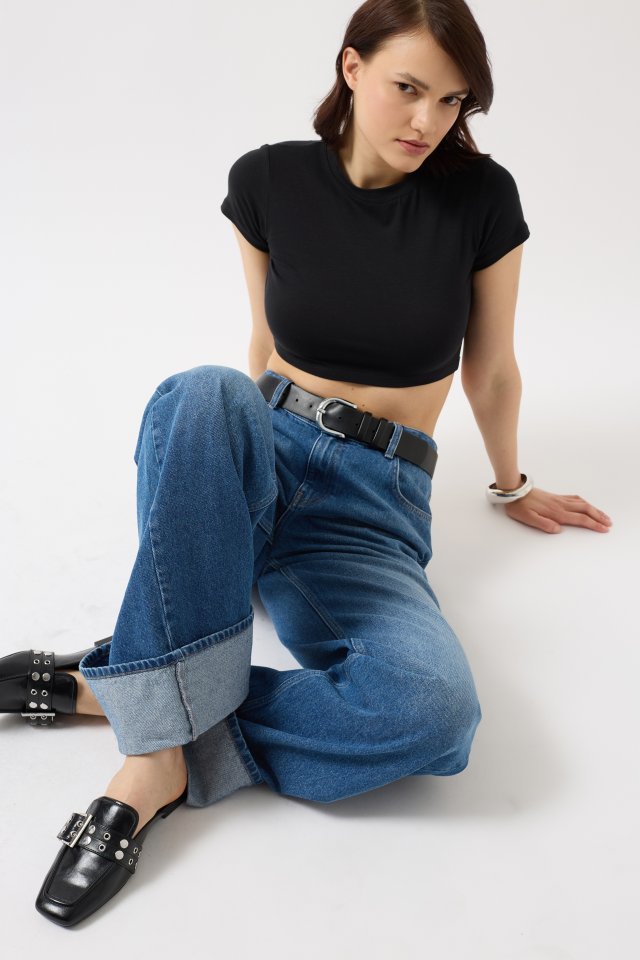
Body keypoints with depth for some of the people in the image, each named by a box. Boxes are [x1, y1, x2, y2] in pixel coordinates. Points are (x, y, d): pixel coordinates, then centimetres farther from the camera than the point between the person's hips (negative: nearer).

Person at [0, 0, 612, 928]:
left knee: (436, 708, -32)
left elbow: (490, 371, 11)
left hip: (373, 510, 0)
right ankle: (167, 721, -32)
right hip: (254, 470, 1)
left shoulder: (480, 197, -2)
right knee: (204, 392, -38)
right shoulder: (269, 179, 2)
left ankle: (121, 687, -21)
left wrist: (511, 486, 23)